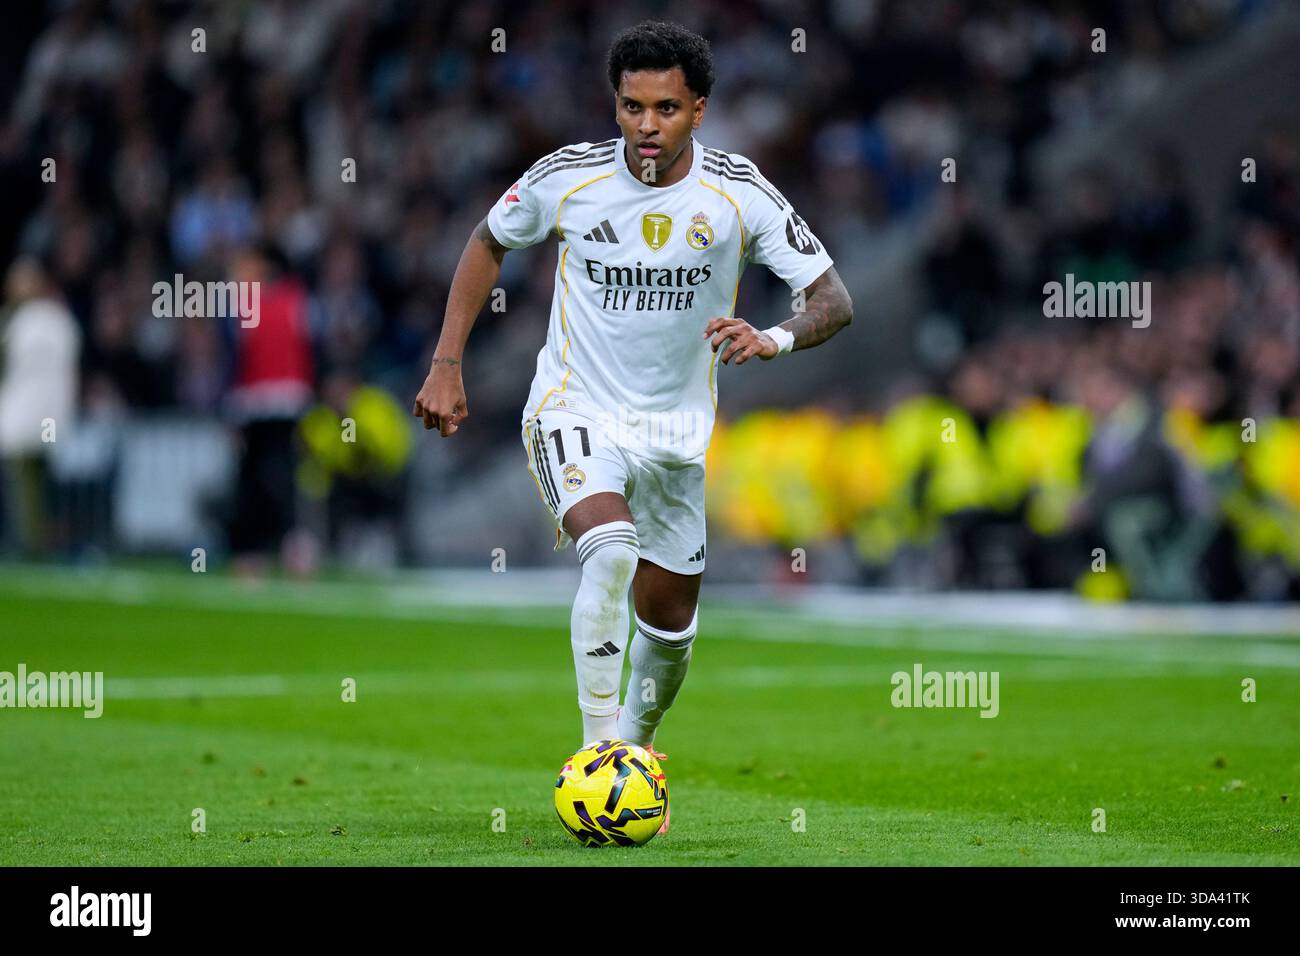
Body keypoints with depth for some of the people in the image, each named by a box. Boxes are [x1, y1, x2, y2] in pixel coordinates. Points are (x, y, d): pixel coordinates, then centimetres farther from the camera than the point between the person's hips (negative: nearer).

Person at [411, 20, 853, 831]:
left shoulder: (740, 192, -13)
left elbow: (835, 301, -13)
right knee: (611, 548, -32)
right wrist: (447, 364, 2)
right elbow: (489, 242, 7)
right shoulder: (567, 177, -13)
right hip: (574, 410, -3)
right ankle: (600, 749, -25)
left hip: (676, 429, 3)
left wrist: (773, 339, -35)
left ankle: (630, 754, 40)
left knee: (670, 625, 12)